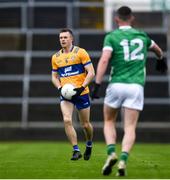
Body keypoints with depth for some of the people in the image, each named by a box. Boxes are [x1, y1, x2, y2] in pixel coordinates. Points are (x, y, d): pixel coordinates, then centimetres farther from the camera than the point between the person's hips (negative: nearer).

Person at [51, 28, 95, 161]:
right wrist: (59, 87, -2)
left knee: (85, 124, 6)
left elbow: (91, 72, -7)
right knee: (67, 120, -17)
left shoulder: (80, 52, -5)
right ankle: (76, 150, -10)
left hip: (81, 93, -3)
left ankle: (89, 145, 35)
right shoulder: (56, 57, 9)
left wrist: (82, 87, -18)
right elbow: (54, 76, 18)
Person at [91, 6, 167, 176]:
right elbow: (156, 48, 36)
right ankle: (123, 160, -19)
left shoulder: (111, 36, 1)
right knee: (130, 128, 1)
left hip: (116, 85, -2)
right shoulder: (141, 35, 14)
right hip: (136, 87, 2)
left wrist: (97, 84, -16)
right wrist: (161, 59, 58)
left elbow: (104, 60, -14)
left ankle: (111, 153, -5)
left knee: (109, 122, 17)